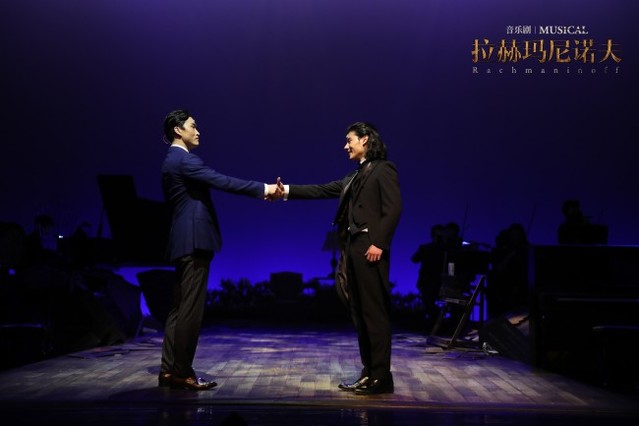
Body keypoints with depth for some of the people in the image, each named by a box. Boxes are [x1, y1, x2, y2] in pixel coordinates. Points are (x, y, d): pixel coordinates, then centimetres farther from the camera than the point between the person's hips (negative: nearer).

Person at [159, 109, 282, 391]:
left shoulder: (174, 161, 21)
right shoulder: (184, 159, -12)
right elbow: (222, 181, -19)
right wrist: (263, 189, -16)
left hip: (186, 241, 11)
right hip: (194, 240, -11)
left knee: (180, 308, 10)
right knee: (191, 309, -6)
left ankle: (169, 370, 13)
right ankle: (182, 373, -1)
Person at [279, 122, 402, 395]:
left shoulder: (383, 169, -2)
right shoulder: (354, 177, 23)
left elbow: (393, 208, -11)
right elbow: (322, 190, 20)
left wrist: (379, 243, -18)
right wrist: (287, 190, 13)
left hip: (370, 249, -9)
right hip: (353, 249, 9)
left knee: (374, 312, -7)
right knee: (359, 313, 9)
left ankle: (381, 376, -1)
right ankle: (369, 372, 16)